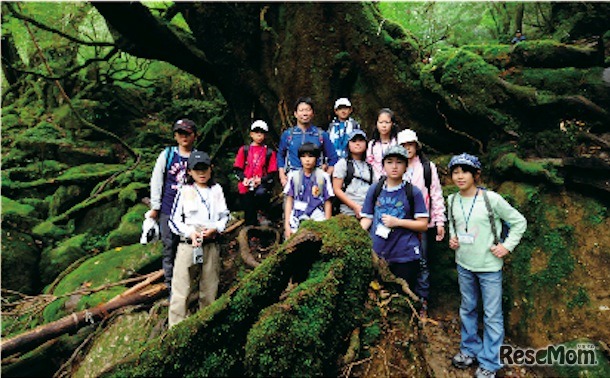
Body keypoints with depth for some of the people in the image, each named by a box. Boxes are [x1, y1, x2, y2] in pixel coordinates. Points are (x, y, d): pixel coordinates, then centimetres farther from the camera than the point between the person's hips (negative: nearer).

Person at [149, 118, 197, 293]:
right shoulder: (167, 154, 2)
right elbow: (156, 181, 5)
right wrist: (155, 206, 3)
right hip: (169, 211, 0)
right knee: (169, 248, 7)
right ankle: (171, 286, 20)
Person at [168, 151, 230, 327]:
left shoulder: (217, 190, 9)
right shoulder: (184, 191, 3)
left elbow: (224, 215, 13)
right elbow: (174, 220, 3)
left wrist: (215, 228, -7)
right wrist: (190, 233, -13)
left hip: (211, 245, 2)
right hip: (187, 245, -2)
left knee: (209, 291, 10)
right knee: (180, 291, -4)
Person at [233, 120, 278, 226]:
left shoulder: (270, 152, 6)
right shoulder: (244, 150, 10)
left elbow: (272, 172, 3)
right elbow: (237, 168, 8)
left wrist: (261, 180, -14)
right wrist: (244, 179, -10)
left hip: (261, 184, -1)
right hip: (246, 187, 2)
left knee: (261, 193, -36)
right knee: (249, 216, 3)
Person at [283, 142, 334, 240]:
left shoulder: (323, 177, 3)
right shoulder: (293, 176, 7)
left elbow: (327, 203, 6)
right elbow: (289, 201, 9)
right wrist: (287, 225, 4)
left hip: (317, 219, -1)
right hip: (296, 220, 1)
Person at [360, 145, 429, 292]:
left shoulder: (413, 192, 0)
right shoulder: (374, 189, 6)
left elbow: (423, 225, -1)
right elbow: (367, 218, 7)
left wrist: (398, 222, -13)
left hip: (405, 257, -1)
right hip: (376, 254, 2)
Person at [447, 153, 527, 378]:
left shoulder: (491, 199, -15)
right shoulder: (452, 200, -1)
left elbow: (519, 222, -6)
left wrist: (507, 246, -11)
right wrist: (452, 238, 0)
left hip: (489, 266, -4)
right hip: (464, 264, 5)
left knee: (492, 315, 5)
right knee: (467, 309, 19)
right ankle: (470, 349, 38)